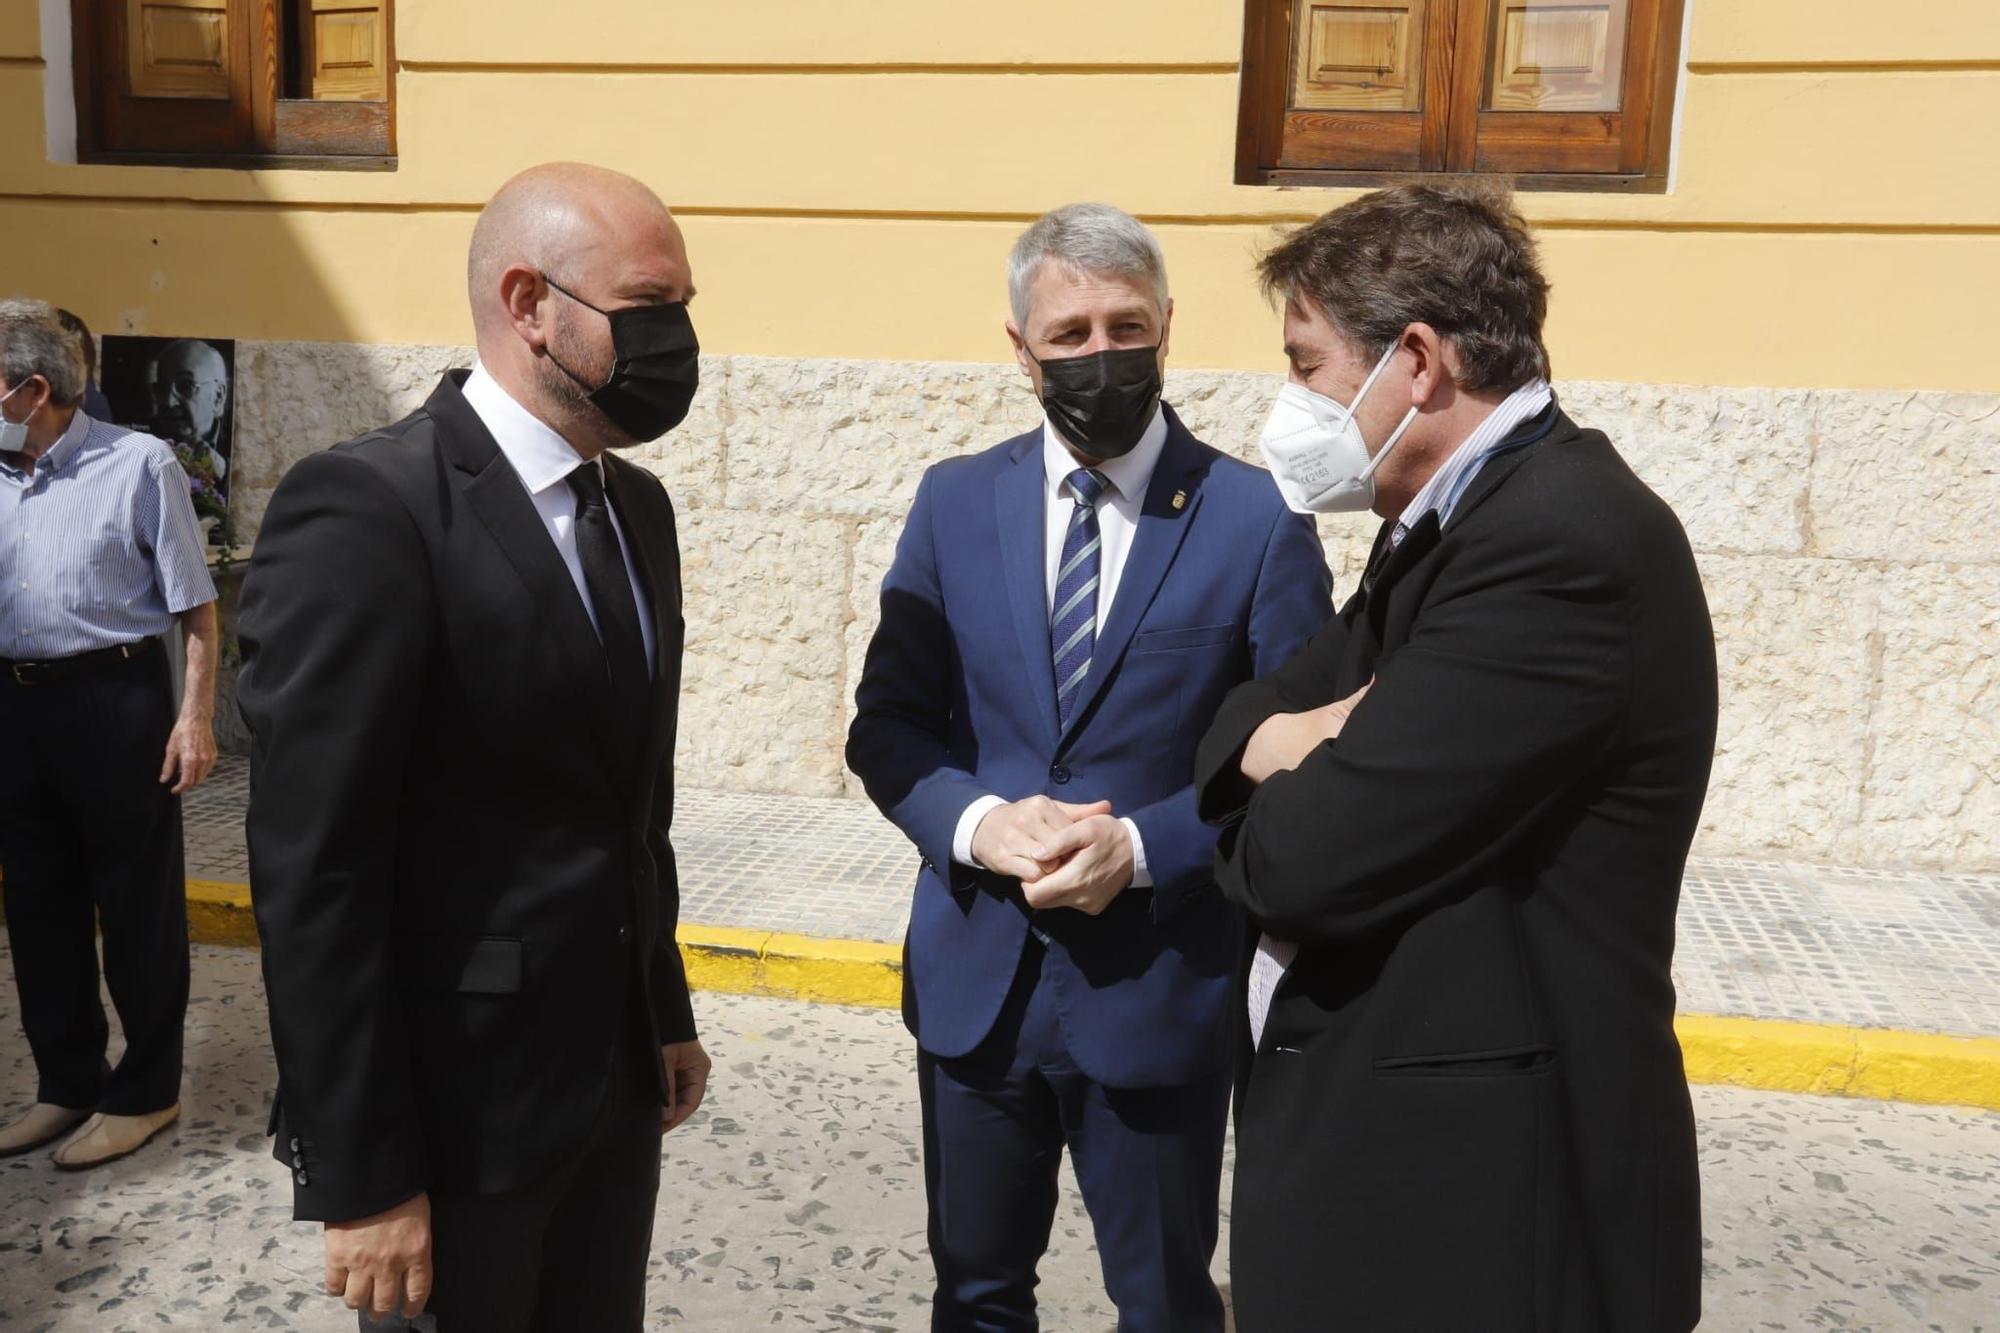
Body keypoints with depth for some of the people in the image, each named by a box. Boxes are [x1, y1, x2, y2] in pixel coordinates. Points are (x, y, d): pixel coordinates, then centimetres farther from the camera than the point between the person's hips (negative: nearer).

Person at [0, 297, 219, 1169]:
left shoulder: (137, 465, -8)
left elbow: (196, 608, -8)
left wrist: (194, 717, -13)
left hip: (115, 703, -6)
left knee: (137, 906, 4)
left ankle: (145, 1091, 19)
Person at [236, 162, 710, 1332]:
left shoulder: (637, 505, 6)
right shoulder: (365, 511, -19)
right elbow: (312, 872, -19)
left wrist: (668, 1012, 14)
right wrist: (360, 1178, -17)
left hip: (616, 1074, 7)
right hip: (459, 1096, -7)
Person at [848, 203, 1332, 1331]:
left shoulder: (1258, 520, -7)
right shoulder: (955, 501, 2)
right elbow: (888, 721, 2)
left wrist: (1143, 847, -20)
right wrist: (977, 821, -17)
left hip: (1161, 985, -2)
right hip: (974, 977, 3)